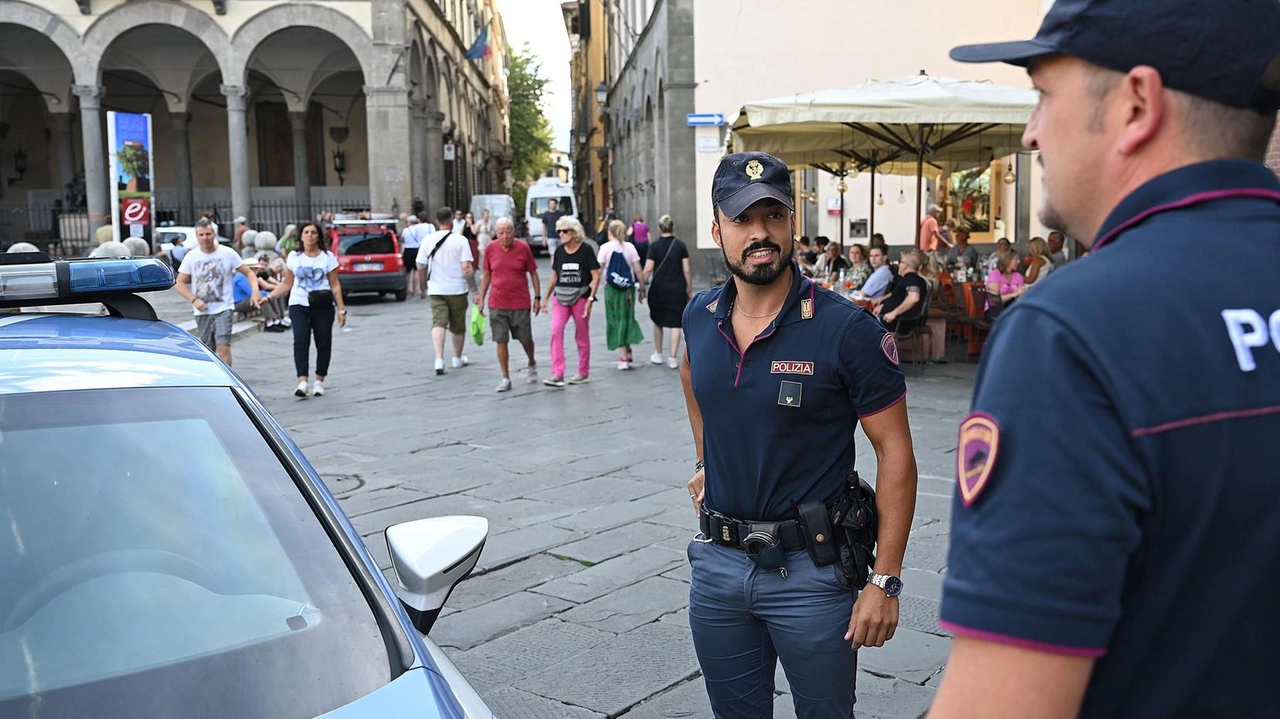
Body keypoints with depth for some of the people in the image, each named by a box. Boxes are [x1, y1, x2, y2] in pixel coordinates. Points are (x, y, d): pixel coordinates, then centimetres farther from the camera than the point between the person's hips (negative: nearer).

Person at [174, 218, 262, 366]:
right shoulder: (191, 257, 2)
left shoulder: (228, 253, -2)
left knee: (223, 347, -16)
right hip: (202, 311, 3)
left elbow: (248, 272, 2)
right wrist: (194, 300, -12)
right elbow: (180, 283, 4)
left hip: (223, 309, -3)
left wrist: (254, 291, -16)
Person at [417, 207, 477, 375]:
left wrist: (423, 285, 19)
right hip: (457, 289, -1)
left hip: (436, 290, 1)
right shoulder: (460, 240, -9)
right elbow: (466, 267, -15)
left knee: (438, 324, -3)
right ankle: (457, 358, 30)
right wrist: (473, 287, -7)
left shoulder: (428, 240, 0)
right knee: (458, 326, 15)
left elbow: (421, 266, 3)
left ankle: (439, 359, -21)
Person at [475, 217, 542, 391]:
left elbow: (533, 273, 3)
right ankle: (506, 379, 7)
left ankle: (531, 364, 39)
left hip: (520, 303, -1)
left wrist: (537, 297, 0)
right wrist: (481, 297, 7)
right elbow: (486, 275, 10)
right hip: (497, 304, 1)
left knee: (525, 339, 9)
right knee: (501, 341, 0)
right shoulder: (491, 249, 0)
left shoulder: (523, 248, -5)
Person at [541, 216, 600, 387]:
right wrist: (546, 297, 16)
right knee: (555, 331, -14)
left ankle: (583, 373, 22)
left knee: (582, 337, 7)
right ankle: (557, 374, -13)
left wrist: (590, 299, -12)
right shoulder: (559, 251, 6)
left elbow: (596, 277, -6)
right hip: (561, 297, 3)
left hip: (580, 298, -3)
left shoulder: (586, 251, -6)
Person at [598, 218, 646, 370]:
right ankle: (627, 350, 15)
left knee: (616, 319, 5)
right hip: (628, 287, 2)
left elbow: (598, 270, -9)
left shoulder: (606, 247, -4)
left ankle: (623, 357, 1)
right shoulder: (630, 247, 2)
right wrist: (642, 288, 9)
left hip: (611, 288, -2)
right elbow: (638, 270, 0)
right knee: (627, 317, 15)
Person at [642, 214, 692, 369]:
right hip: (677, 289, 0)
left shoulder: (654, 246, -5)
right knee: (675, 324, 3)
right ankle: (673, 358, 0)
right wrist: (689, 289, 7)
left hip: (658, 288, 0)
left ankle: (658, 355, 27)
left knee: (658, 322, 17)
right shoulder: (680, 246, -1)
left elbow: (648, 270, -9)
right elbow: (687, 271, -2)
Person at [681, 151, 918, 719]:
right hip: (717, 561, 5)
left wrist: (885, 580, -15)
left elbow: (895, 452, -13)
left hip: (810, 570, -5)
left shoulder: (847, 329, -15)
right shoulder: (700, 316, 1)